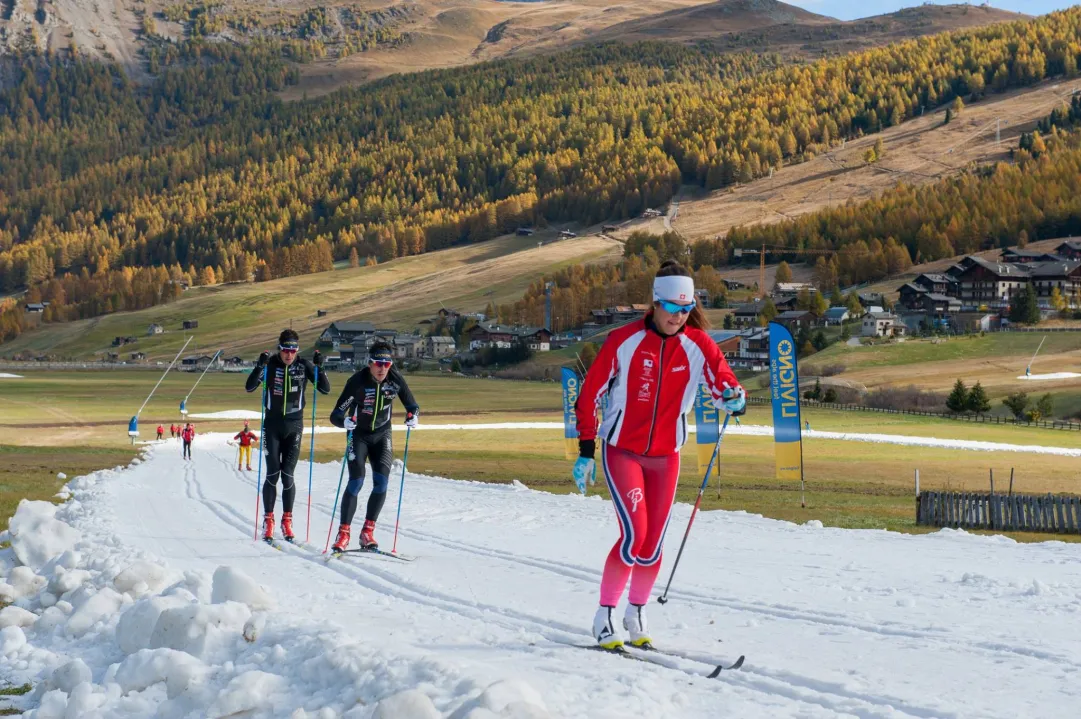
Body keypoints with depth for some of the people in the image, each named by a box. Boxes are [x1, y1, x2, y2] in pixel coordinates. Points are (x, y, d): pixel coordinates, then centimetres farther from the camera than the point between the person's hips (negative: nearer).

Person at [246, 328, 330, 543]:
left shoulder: (304, 365, -3)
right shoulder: (270, 364, -6)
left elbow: (325, 389, -5)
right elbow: (249, 387, -13)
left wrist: (319, 367, -20)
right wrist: (260, 366, -28)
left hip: (294, 426, 0)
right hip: (272, 426, 0)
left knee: (287, 475, -1)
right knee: (272, 474, -2)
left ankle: (287, 521, 9)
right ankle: (268, 521, 6)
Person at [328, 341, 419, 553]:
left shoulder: (396, 379, -14)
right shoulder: (357, 382, -25)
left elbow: (412, 405, -3)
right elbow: (335, 415, -25)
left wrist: (412, 416, -27)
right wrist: (344, 421, -49)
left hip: (382, 435, 3)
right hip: (359, 434, -3)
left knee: (381, 482, -10)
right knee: (356, 481, -16)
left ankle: (367, 532, -1)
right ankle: (343, 533, -9)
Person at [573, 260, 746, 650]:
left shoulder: (698, 345, -4)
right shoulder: (624, 341, -11)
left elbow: (723, 381, -14)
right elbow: (589, 394, -5)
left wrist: (733, 397, -39)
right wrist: (586, 449, -6)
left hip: (665, 456, 3)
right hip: (621, 451, -3)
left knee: (653, 543, 5)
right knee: (633, 534, -16)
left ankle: (636, 614, 28)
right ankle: (604, 616, -1)